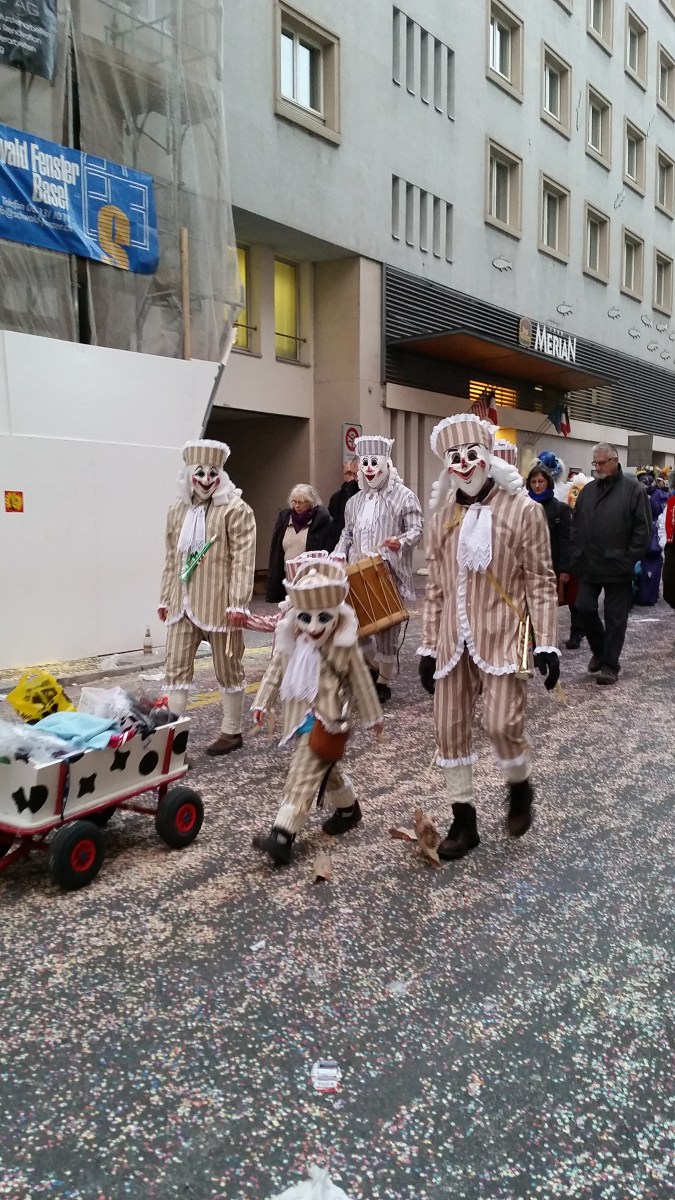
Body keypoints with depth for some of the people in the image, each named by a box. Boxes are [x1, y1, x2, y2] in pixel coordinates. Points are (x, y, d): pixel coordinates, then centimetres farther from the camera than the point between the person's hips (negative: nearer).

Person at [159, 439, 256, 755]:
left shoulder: (235, 509, -8)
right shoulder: (177, 510, 11)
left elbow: (243, 560, -13)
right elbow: (171, 558, 16)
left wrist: (238, 603, -19)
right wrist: (165, 598, 15)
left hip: (220, 604, -6)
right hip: (184, 603, 6)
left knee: (228, 669, 7)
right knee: (176, 667, 5)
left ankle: (232, 732, 20)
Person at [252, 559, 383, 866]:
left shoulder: (345, 647, -14)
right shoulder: (290, 642, -3)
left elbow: (361, 683, -3)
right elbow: (275, 672, 9)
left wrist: (372, 716, 5)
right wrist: (262, 703, 8)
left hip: (326, 720, -6)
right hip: (300, 717, 6)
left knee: (303, 775, -12)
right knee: (325, 769, 21)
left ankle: (282, 837, -15)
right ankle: (348, 808, 46)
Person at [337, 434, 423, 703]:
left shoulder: (404, 496, -2)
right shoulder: (355, 501, 16)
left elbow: (416, 529, -8)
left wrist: (401, 541, -28)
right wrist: (339, 555, 5)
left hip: (389, 574, -6)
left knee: (386, 627, -1)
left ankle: (383, 682, 12)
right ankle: (374, 665, 30)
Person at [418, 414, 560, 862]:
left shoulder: (524, 510, -5)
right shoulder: (443, 514, 8)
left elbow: (540, 582, -4)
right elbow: (436, 585, 12)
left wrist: (547, 643, -9)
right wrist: (429, 645, 10)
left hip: (502, 636, -4)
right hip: (454, 640, 5)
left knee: (502, 724, -12)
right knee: (450, 728, 6)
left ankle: (520, 786, 22)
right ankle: (464, 821, 21)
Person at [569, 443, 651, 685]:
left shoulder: (632, 489, -5)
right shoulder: (587, 490, 11)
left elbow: (643, 528, -8)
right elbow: (576, 526, 13)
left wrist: (629, 560, -12)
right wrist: (576, 557, 5)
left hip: (617, 567, -4)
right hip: (589, 565, 5)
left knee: (615, 617, 3)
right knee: (584, 608, 4)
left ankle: (609, 664, 12)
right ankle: (599, 650, 27)